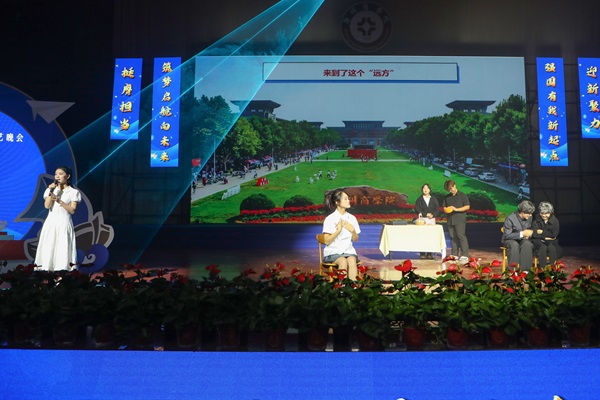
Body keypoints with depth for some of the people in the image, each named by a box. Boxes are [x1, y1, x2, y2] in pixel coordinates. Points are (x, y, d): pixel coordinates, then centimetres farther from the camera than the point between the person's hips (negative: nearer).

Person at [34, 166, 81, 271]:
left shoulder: (73, 192, 2)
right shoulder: (50, 190, 11)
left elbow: (72, 210, -6)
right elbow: (47, 206, -3)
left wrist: (59, 201, -15)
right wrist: (51, 192, -12)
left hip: (64, 223, -3)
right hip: (51, 222, 3)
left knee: (63, 248, -7)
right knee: (49, 248, -1)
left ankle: (64, 269, -6)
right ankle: (46, 269, 2)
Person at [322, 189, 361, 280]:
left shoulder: (352, 218, 8)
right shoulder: (330, 219, -4)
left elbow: (355, 239, 14)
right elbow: (327, 241, -8)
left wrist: (352, 230, -7)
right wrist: (338, 230, -19)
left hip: (348, 250, 3)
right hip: (333, 252, -3)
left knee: (352, 260, -31)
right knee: (343, 261, -34)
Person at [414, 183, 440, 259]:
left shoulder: (433, 199, 14)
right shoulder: (419, 199, 8)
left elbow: (437, 209, 9)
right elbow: (417, 209, -3)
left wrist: (432, 215, -10)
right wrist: (426, 214, -12)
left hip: (432, 219, 2)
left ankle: (429, 253, 1)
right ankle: (422, 254, -5)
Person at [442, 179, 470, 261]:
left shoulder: (462, 196, 1)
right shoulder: (447, 197, 16)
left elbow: (467, 206, -4)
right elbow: (444, 207, 22)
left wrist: (456, 209, -14)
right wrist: (446, 210, -3)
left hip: (460, 220, -5)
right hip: (450, 220, 5)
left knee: (461, 236, -10)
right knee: (453, 237, 7)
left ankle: (465, 255, -7)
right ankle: (454, 254, 12)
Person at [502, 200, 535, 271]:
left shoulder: (529, 218, -3)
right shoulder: (510, 219, -19)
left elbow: (531, 230, 16)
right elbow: (507, 236, -20)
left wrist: (528, 234, -9)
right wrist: (522, 234, -26)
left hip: (523, 240, 4)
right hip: (510, 240, -4)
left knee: (527, 244, -32)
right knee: (514, 245, -39)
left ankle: (525, 270, -29)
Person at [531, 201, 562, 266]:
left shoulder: (555, 220, -5)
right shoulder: (536, 220, -7)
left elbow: (554, 234, -12)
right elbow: (534, 234, -13)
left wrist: (542, 232, -13)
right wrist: (545, 237, -15)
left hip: (551, 241, 1)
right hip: (539, 241, -1)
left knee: (551, 247, -32)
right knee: (543, 247, -33)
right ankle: (542, 268, -30)